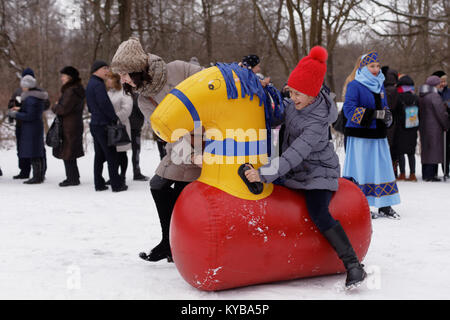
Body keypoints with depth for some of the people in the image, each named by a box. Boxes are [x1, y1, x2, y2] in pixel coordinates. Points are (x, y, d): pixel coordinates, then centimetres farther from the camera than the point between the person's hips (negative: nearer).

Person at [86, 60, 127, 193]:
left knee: (99, 155, 12)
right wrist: (115, 118, -11)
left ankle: (99, 184, 14)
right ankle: (116, 184, -2)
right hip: (103, 124, -9)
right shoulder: (98, 85, -14)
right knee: (111, 155, -4)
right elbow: (105, 104, -20)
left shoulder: (90, 84, 17)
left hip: (95, 124, 9)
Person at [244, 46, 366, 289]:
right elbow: (284, 110, 18)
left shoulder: (317, 122, -30)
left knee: (318, 214, -24)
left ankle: (353, 265, -18)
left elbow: (295, 154, -37)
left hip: (317, 172, -9)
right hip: (295, 171, 9)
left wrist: (263, 174, -44)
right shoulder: (296, 103, -7)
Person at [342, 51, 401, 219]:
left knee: (383, 168, 8)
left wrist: (387, 115, 0)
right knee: (361, 170, -4)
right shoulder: (355, 85, -6)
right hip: (360, 136, -7)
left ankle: (385, 206, 18)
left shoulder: (379, 85, 17)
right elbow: (349, 110, -15)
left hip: (378, 135, 7)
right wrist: (375, 114, -20)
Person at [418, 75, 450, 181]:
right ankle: (430, 175, -6)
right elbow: (441, 113, -14)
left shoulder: (421, 96, 10)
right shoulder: (434, 96, -15)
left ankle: (425, 174, 18)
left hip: (423, 128, 8)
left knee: (426, 150, 13)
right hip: (434, 127, -8)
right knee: (434, 150, -5)